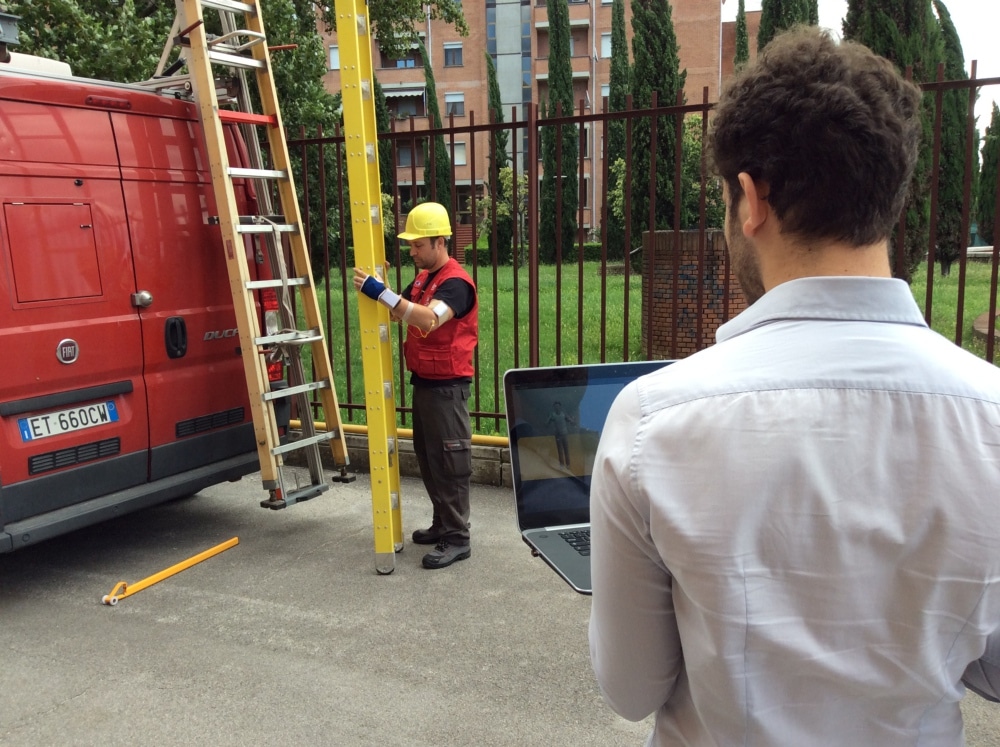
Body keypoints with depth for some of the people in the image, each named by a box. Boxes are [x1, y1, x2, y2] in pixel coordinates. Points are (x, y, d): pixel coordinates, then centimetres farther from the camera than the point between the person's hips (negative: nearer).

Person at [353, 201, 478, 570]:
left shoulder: (456, 283, -18)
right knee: (427, 457, 16)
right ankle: (443, 524, 29)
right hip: (423, 382, 10)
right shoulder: (423, 277, 12)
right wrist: (378, 288, -2)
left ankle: (457, 538, 3)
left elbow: (430, 319, -34)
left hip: (447, 386, -10)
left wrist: (382, 293, -37)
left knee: (449, 461, -5)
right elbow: (399, 313, 16)